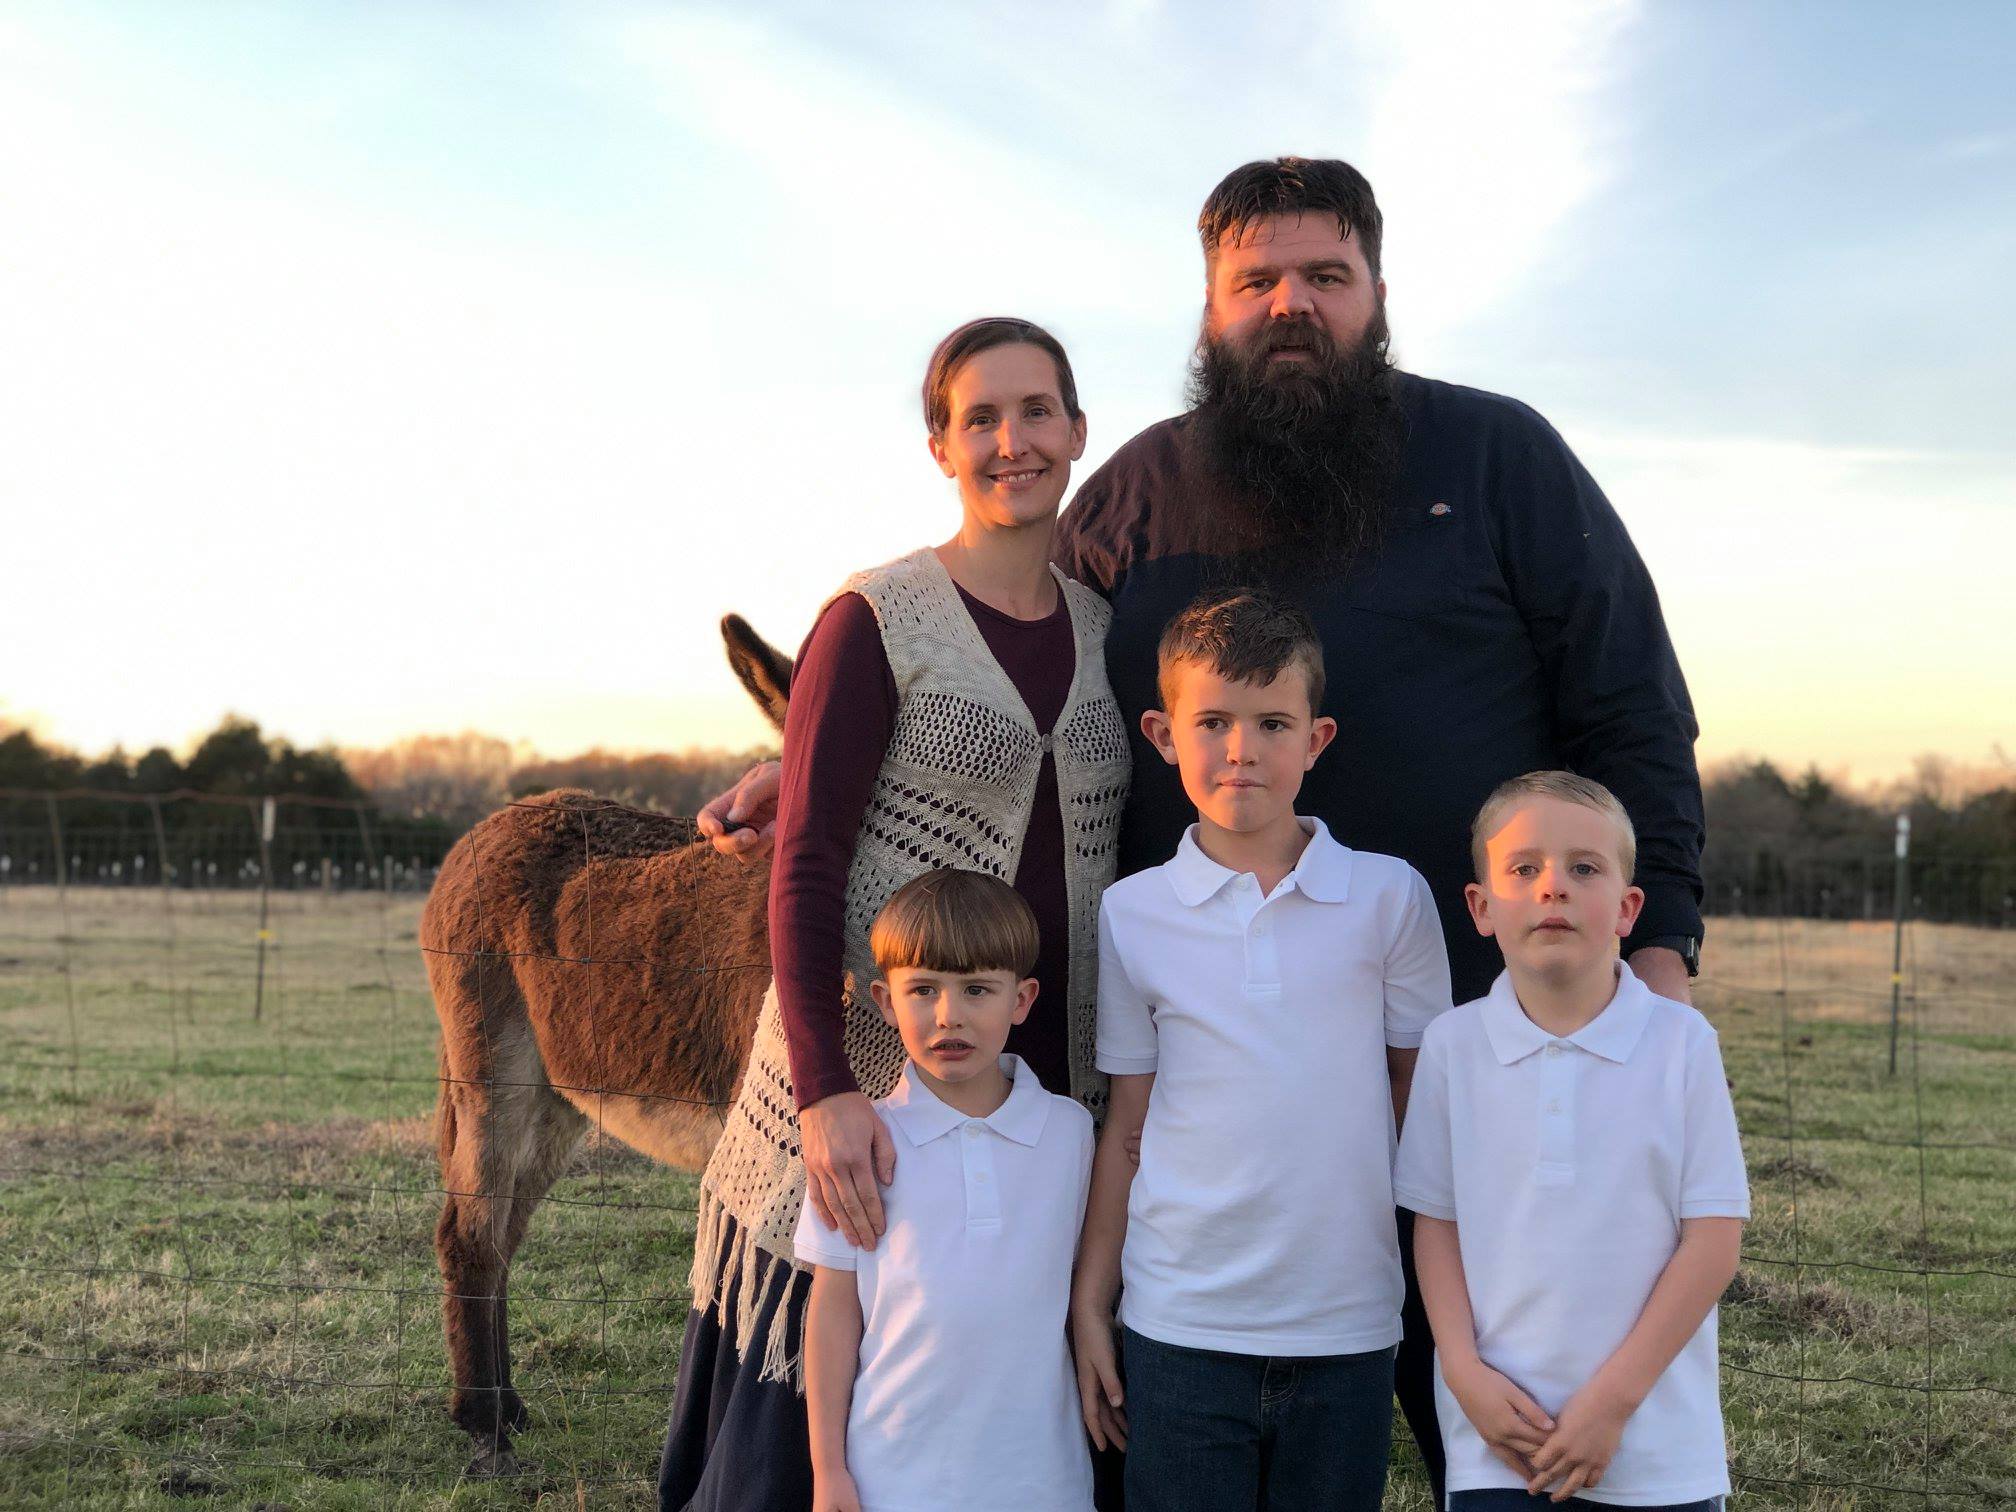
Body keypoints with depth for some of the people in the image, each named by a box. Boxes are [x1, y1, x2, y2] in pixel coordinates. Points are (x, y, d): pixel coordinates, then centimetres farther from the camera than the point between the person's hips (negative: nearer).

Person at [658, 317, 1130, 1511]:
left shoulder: (1111, 625, 8)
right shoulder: (877, 620, -7)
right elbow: (807, 863, -11)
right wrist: (825, 1092, -21)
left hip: (1052, 1087, 5)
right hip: (875, 1087, -4)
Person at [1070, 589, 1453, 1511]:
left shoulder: (1388, 898, -1)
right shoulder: (1133, 914, 0)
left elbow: (1424, 1094, 6)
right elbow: (1126, 1123, 6)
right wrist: (1088, 1307, 6)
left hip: (1348, 1327, 0)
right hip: (1179, 1323, 0)